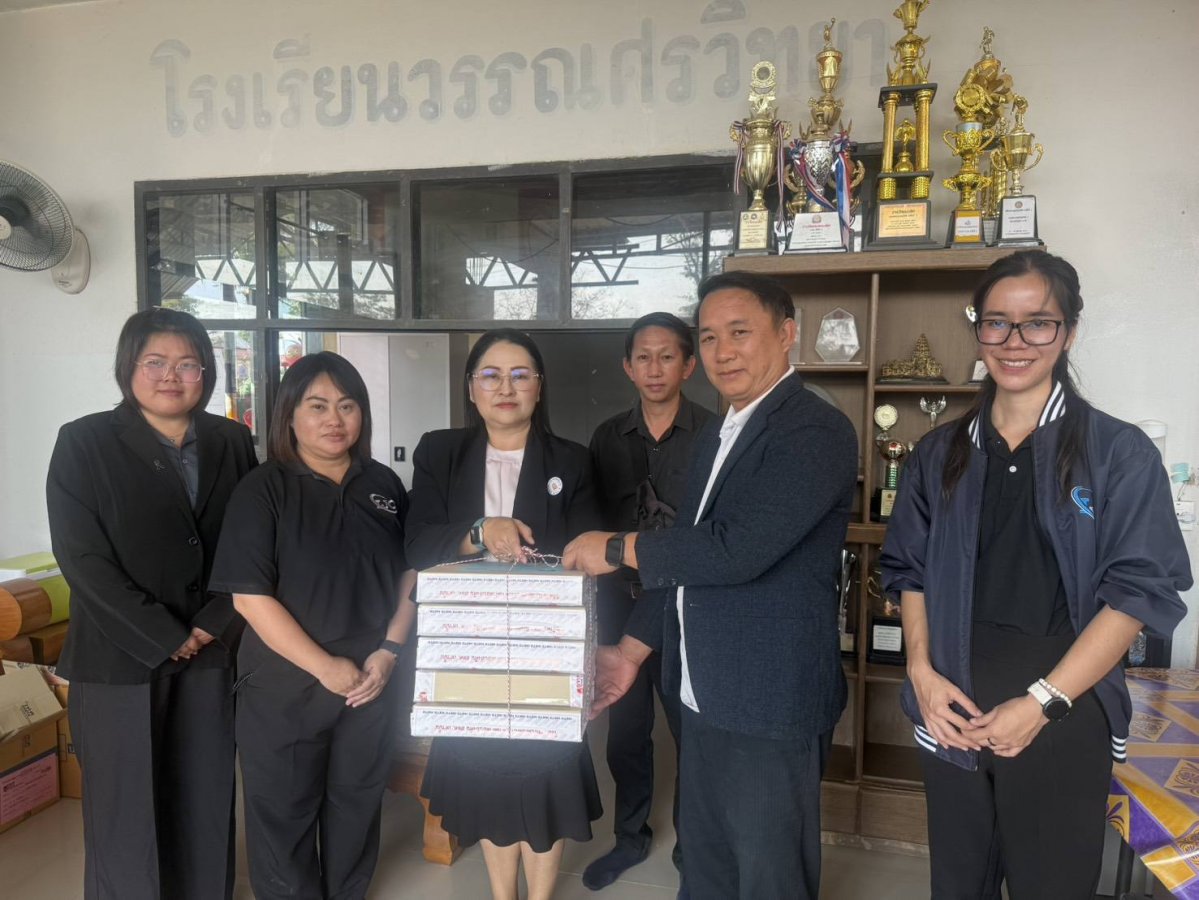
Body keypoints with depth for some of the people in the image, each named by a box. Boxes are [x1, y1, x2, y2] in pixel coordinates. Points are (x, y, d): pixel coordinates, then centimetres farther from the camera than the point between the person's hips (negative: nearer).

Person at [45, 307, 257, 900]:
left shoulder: (232, 443, 5)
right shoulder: (85, 442, -4)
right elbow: (81, 557, -10)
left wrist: (213, 624, -7)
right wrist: (166, 638, -12)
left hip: (211, 653, 3)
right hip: (120, 658, -2)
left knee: (206, 800, 10)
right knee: (125, 806, 7)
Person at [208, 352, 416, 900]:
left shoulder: (384, 485, 3)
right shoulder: (263, 490, -9)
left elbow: (410, 574, 6)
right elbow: (250, 595, -15)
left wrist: (388, 653, -6)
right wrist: (326, 667, -16)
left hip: (372, 681, 4)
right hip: (285, 685, -3)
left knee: (358, 803, 18)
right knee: (284, 812, 11)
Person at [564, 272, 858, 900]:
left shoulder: (815, 432, -17)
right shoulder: (715, 439, 11)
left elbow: (738, 549, -28)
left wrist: (617, 549, -16)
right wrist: (631, 650, 13)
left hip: (771, 701, -8)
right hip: (705, 697, 8)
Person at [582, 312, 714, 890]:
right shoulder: (607, 438, 5)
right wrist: (607, 579, 2)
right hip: (622, 606, 4)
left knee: (693, 730, 10)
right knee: (624, 729, 16)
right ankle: (630, 837, 38)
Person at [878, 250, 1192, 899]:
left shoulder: (1120, 453, -5)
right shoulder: (940, 454, 5)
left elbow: (1137, 591, -9)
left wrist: (1042, 702, -15)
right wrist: (922, 671, -5)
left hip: (1063, 720, -2)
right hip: (953, 712, 3)